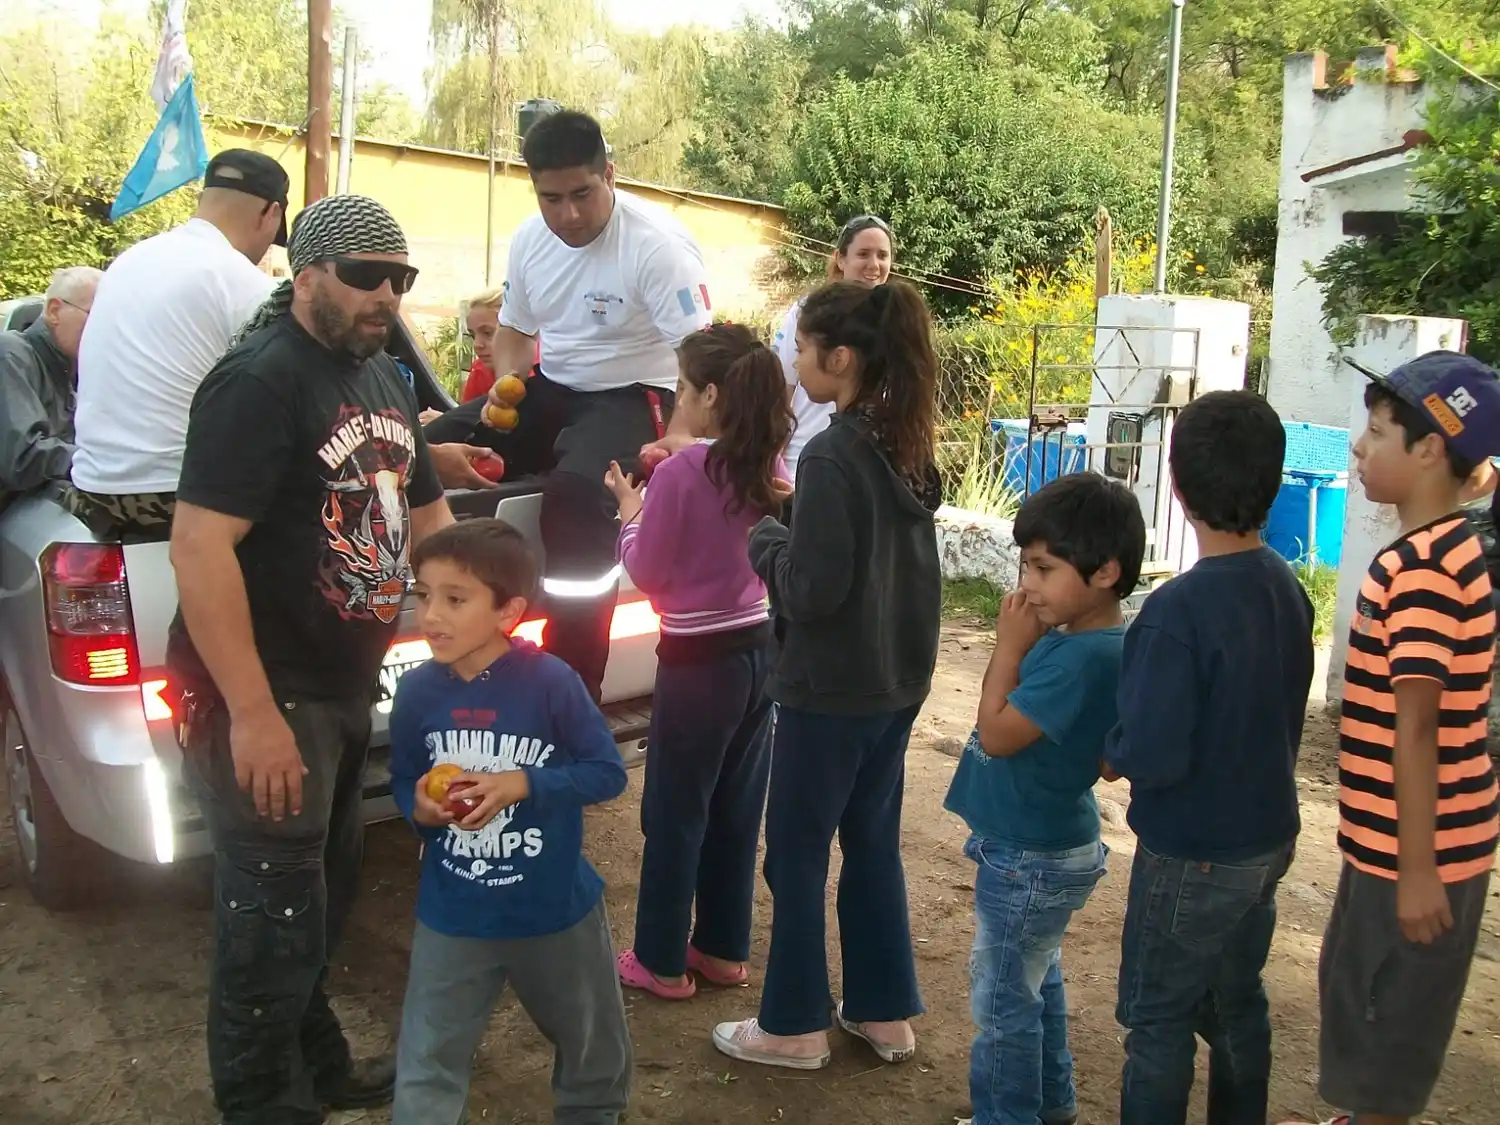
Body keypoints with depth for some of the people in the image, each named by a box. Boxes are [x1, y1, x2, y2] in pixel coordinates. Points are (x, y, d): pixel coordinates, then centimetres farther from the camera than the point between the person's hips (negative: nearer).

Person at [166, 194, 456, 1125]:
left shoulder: (383, 374, 10)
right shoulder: (261, 380, -18)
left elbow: (426, 513, 20)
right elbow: (199, 546, -26)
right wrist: (253, 713, -27)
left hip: (348, 688, 9)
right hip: (266, 699, -9)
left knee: (326, 900, 23)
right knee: (274, 927, -1)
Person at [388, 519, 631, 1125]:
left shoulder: (551, 682, -20)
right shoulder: (417, 692, -9)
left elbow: (608, 771, -14)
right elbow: (403, 781, 6)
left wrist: (522, 783, -26)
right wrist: (419, 804, -17)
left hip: (556, 908, -1)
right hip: (452, 915, 1)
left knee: (592, 1043, 22)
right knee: (426, 1070, 6)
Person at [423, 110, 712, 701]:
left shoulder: (656, 243, -17)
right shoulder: (530, 238, 4)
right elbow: (514, 329, 19)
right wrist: (506, 385, -3)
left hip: (631, 396, -7)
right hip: (548, 390, 7)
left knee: (574, 492, -36)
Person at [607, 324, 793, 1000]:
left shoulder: (680, 473, -18)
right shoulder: (772, 469, 1)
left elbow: (645, 573, -8)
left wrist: (630, 509, 6)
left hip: (698, 661, -7)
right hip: (759, 650, 7)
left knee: (675, 814, 8)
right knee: (736, 810, 17)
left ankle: (663, 961, 19)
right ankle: (724, 949, 29)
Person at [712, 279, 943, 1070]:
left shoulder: (831, 457, -21)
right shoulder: (909, 449, 5)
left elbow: (811, 589, -23)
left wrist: (763, 541, -6)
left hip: (830, 690, -8)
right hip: (898, 681, 8)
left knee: (797, 855, 7)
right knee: (874, 845, 19)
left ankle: (794, 1026, 20)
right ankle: (885, 1011, 29)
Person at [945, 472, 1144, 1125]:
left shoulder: (1082, 656, -29)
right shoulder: (1075, 638, 0)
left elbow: (998, 733, -24)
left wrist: (1010, 646, -17)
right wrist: (1022, 644, -5)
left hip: (1028, 861, -10)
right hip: (1051, 845, 10)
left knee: (1004, 999, 7)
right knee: (1037, 981, 25)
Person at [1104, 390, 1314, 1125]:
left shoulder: (1178, 610, -26)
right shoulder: (1289, 590, -3)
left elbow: (1151, 758, -28)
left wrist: (1111, 755, -8)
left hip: (1192, 857, -7)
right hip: (1267, 838, 7)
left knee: (1158, 1022, 9)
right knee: (1237, 1003, 22)